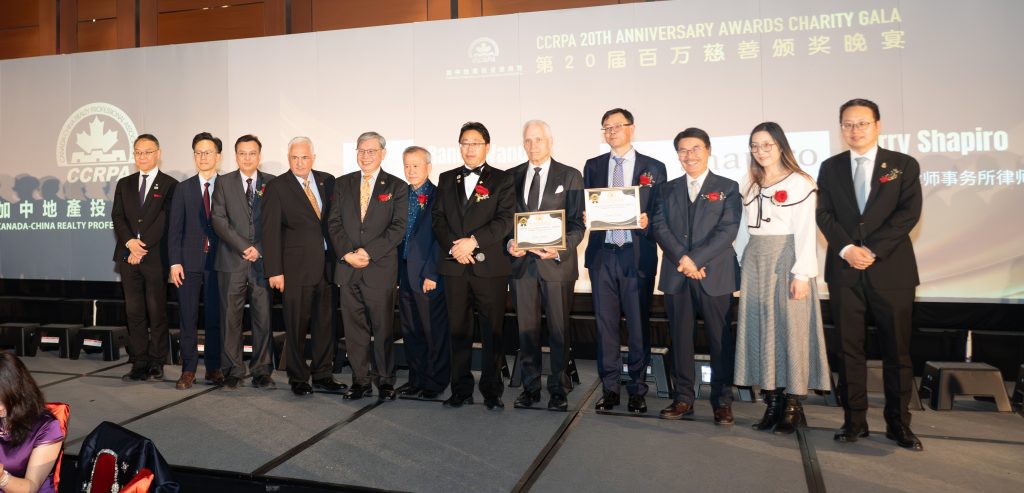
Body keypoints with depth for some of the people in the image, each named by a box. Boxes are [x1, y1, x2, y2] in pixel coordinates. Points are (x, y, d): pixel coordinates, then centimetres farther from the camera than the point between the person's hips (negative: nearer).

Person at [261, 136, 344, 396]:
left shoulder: (327, 181, 8)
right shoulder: (277, 187, -3)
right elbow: (270, 231, -6)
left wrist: (338, 257, 5)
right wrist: (274, 271, -11)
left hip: (326, 265, 4)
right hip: (296, 268, -4)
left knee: (325, 323, 10)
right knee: (296, 326, 5)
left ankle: (323, 375, 23)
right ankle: (298, 379, 19)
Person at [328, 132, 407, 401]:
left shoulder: (396, 186, 4)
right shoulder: (342, 184, 13)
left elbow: (398, 227, -4)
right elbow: (334, 223, 8)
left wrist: (369, 252, -12)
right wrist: (347, 253, -8)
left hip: (380, 268, -3)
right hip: (347, 267, 3)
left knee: (383, 328, 2)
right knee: (354, 328, 6)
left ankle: (385, 381, 13)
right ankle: (360, 380, 15)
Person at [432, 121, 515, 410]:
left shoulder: (501, 180, 5)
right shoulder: (447, 179, 16)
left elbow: (505, 220, -6)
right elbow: (438, 218, 10)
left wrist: (473, 241, -16)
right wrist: (453, 247, -7)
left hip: (490, 266, -3)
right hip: (454, 266, 3)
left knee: (493, 331, 0)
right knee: (458, 330, 7)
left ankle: (492, 391, 10)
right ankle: (461, 390, 16)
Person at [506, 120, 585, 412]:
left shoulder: (570, 176, 2)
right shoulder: (511, 177, 10)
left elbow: (577, 223, -2)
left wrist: (560, 250, -18)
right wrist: (510, 243, -9)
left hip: (557, 263, -2)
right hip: (522, 263, 3)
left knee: (559, 329, 4)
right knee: (526, 329, 8)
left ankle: (558, 388, 16)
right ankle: (530, 387, 20)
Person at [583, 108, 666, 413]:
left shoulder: (654, 167, 7)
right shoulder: (593, 166, 14)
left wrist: (647, 221, -15)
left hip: (638, 254, -2)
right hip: (602, 253, 2)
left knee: (639, 324, 2)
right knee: (605, 323, 5)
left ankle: (637, 390, 14)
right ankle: (609, 388, 15)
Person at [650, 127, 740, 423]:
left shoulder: (728, 188, 5)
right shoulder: (667, 190, 14)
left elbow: (728, 230, -6)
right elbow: (659, 227, 2)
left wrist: (696, 259, -15)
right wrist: (682, 259, -12)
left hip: (714, 275, -2)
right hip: (676, 276, 3)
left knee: (720, 339, 3)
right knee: (680, 338, 7)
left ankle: (722, 402, 13)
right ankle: (683, 398, 15)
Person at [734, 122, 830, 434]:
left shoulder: (800, 183, -4)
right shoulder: (748, 185, 13)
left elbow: (805, 232, -9)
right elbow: (743, 227, 12)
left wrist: (802, 274, -15)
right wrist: (744, 267, 4)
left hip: (786, 260, -5)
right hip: (755, 262, 5)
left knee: (790, 328, -3)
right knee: (760, 329, 5)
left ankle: (793, 406, 6)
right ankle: (771, 404, 13)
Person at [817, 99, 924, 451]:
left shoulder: (904, 165, 5)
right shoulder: (830, 168, 11)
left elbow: (909, 213, -5)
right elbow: (824, 214, 2)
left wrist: (873, 250, -15)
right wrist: (846, 248, -14)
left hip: (891, 270, -1)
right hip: (845, 270, 2)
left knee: (897, 351, 5)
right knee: (849, 349, 5)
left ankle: (898, 424, 16)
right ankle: (854, 421, 14)